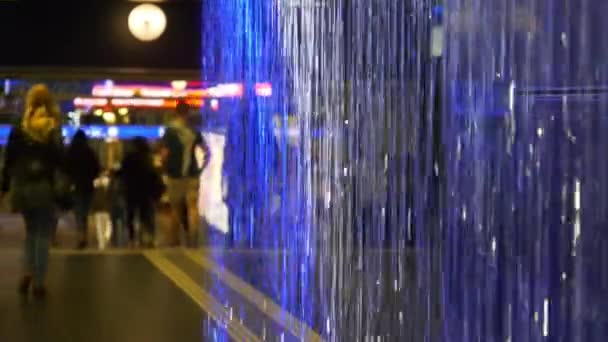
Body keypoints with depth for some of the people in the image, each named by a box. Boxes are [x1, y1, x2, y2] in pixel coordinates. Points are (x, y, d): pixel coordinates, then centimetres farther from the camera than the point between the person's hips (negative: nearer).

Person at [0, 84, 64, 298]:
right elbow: (60, 161, -7)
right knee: (43, 236, 3)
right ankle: (38, 283, 2)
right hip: (45, 188, -3)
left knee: (30, 232, 21)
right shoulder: (54, 131, -3)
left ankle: (27, 273, 9)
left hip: (23, 188, 3)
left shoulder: (18, 130, 3)